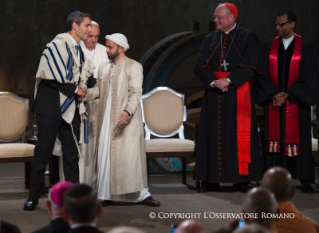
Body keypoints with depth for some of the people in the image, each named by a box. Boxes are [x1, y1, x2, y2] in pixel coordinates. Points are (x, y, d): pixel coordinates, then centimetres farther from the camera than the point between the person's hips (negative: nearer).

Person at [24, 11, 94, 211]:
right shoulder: (58, 45, -11)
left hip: (70, 107, 7)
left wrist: (82, 91, 5)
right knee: (43, 151, -2)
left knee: (72, 153, 5)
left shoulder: (80, 50, 12)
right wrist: (75, 90, -11)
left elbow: (88, 73, 24)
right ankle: (34, 197, 8)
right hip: (51, 106, -7)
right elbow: (55, 76, -19)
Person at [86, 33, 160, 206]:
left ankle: (141, 194, 4)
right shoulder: (103, 68, 17)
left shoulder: (133, 67, -3)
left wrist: (128, 111, -27)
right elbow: (98, 90, 18)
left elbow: (135, 93, -12)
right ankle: (107, 195, 11)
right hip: (106, 121, 6)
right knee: (105, 157, 4)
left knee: (131, 156, -5)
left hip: (126, 120, -6)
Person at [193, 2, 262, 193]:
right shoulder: (209, 39, 12)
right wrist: (213, 82, -14)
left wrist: (229, 80, -18)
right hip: (214, 94, 4)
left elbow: (249, 65, -10)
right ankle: (211, 179, 5)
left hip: (238, 94, -4)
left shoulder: (248, 38, 0)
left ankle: (241, 179, 1)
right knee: (213, 134, 2)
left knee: (239, 134, -3)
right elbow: (201, 65, 3)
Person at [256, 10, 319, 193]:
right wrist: (273, 94, -10)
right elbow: (263, 73, 3)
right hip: (273, 101, 2)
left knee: (298, 138, -1)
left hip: (296, 101, -2)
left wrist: (288, 94, -12)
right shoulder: (269, 46, 7)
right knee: (274, 137, 1)